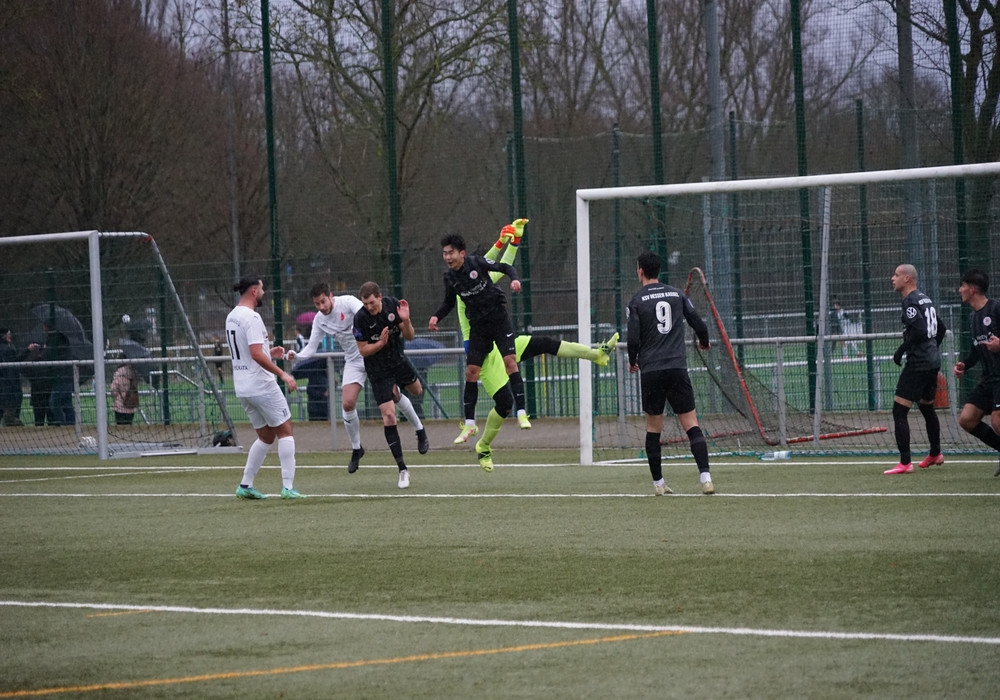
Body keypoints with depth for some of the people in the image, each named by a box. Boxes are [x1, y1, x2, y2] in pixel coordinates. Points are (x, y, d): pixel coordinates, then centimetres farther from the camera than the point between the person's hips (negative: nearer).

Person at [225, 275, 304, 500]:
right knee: (285, 431, 0)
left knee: (266, 436, 16)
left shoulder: (232, 317, 13)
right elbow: (256, 354, -24)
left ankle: (245, 485, 12)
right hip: (262, 386, -9)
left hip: (242, 388, 9)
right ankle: (288, 487, -6)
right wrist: (283, 374, -20)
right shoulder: (251, 317, -16)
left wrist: (269, 353, 18)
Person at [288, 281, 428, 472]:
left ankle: (420, 431, 23)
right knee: (347, 404, -10)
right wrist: (296, 356, -19)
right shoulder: (319, 320, -1)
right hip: (354, 362, 4)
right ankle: (356, 449, 8)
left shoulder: (348, 302, -16)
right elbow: (311, 348, 1)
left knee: (394, 395, 0)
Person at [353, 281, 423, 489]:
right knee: (388, 416, -12)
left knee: (418, 391, 25)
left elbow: (409, 336, -6)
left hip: (398, 360, 4)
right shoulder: (360, 318, -23)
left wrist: (405, 320, -26)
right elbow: (363, 350, -15)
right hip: (378, 369, -4)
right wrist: (381, 343, -32)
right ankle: (402, 470, -9)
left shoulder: (393, 305, -13)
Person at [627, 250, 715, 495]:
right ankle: (705, 477, -15)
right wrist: (704, 342, 31)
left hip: (651, 371, -1)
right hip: (677, 367, 1)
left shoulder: (636, 302, -1)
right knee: (691, 424, -1)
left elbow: (633, 339, -7)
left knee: (653, 427, 11)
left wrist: (633, 361, 14)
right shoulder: (677, 295, 7)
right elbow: (699, 325, 8)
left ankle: (658, 482, 13)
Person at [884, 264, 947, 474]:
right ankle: (935, 454, 41)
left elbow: (918, 330, -25)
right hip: (932, 362, 10)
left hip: (918, 363, -10)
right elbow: (941, 328, 22)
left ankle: (905, 463, -16)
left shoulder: (911, 301, -14)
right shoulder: (924, 299, 14)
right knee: (927, 407, 27)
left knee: (899, 411, -10)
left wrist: (901, 350, -15)